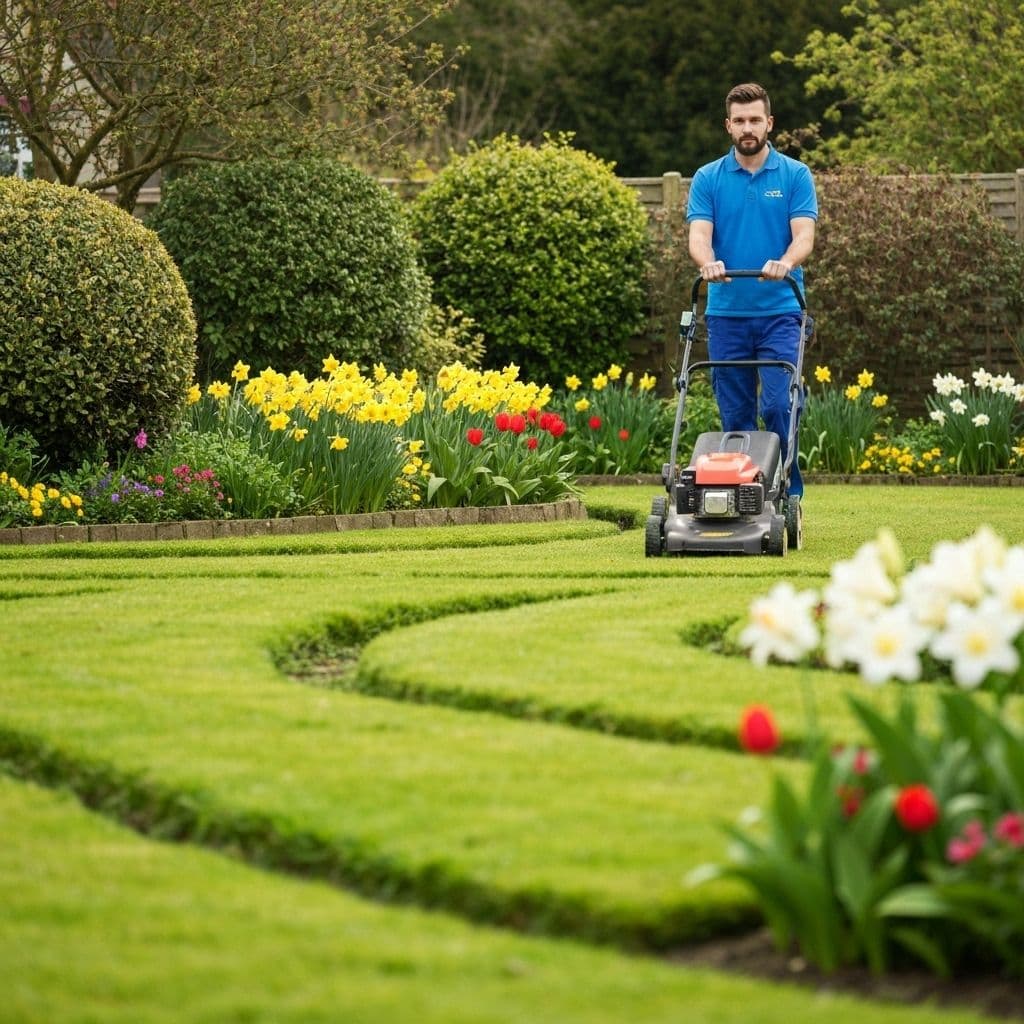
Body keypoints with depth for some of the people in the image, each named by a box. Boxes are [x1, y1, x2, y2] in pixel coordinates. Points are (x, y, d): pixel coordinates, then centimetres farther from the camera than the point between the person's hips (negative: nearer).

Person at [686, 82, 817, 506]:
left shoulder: (795, 175, 2)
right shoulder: (708, 179, 5)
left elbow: (804, 235, -8)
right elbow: (699, 235, -7)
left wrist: (786, 262, -31)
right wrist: (708, 262, -30)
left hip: (779, 311, -2)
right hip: (726, 312, 2)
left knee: (778, 405, -12)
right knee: (735, 415, 4)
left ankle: (788, 495, -3)